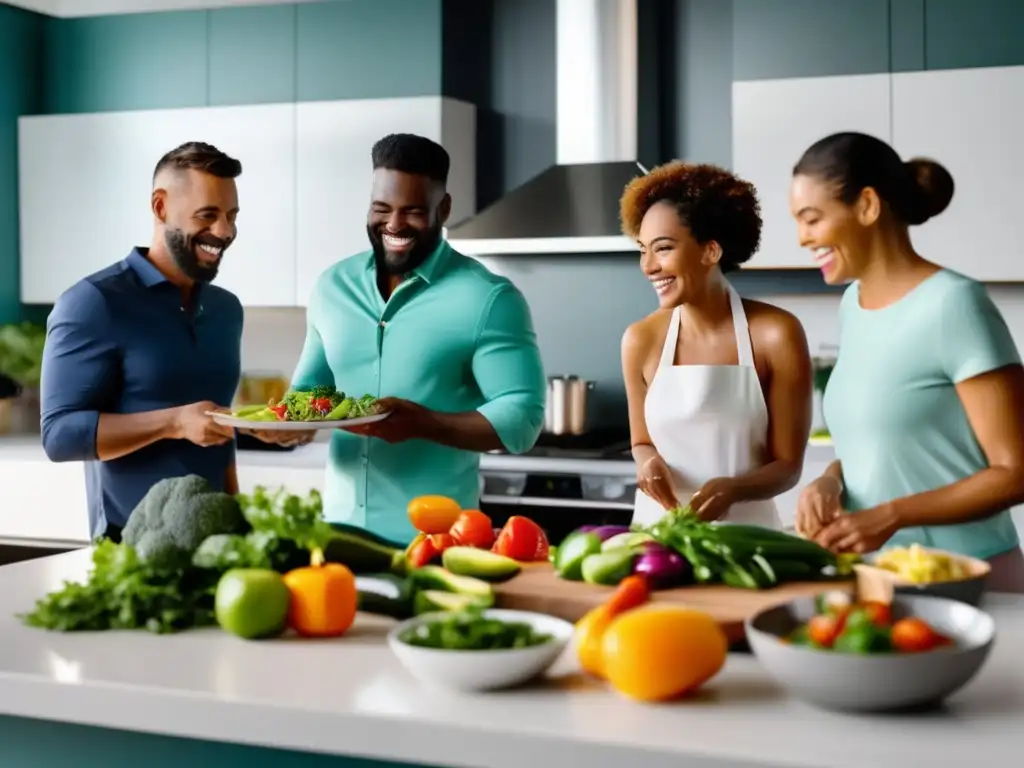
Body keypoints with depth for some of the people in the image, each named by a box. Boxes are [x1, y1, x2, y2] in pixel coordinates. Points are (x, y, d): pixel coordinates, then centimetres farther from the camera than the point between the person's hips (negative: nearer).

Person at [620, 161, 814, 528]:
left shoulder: (776, 334, -10)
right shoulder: (640, 340, -4)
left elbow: (788, 465, -5)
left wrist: (733, 488, -23)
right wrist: (649, 462, -12)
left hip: (746, 531, -1)